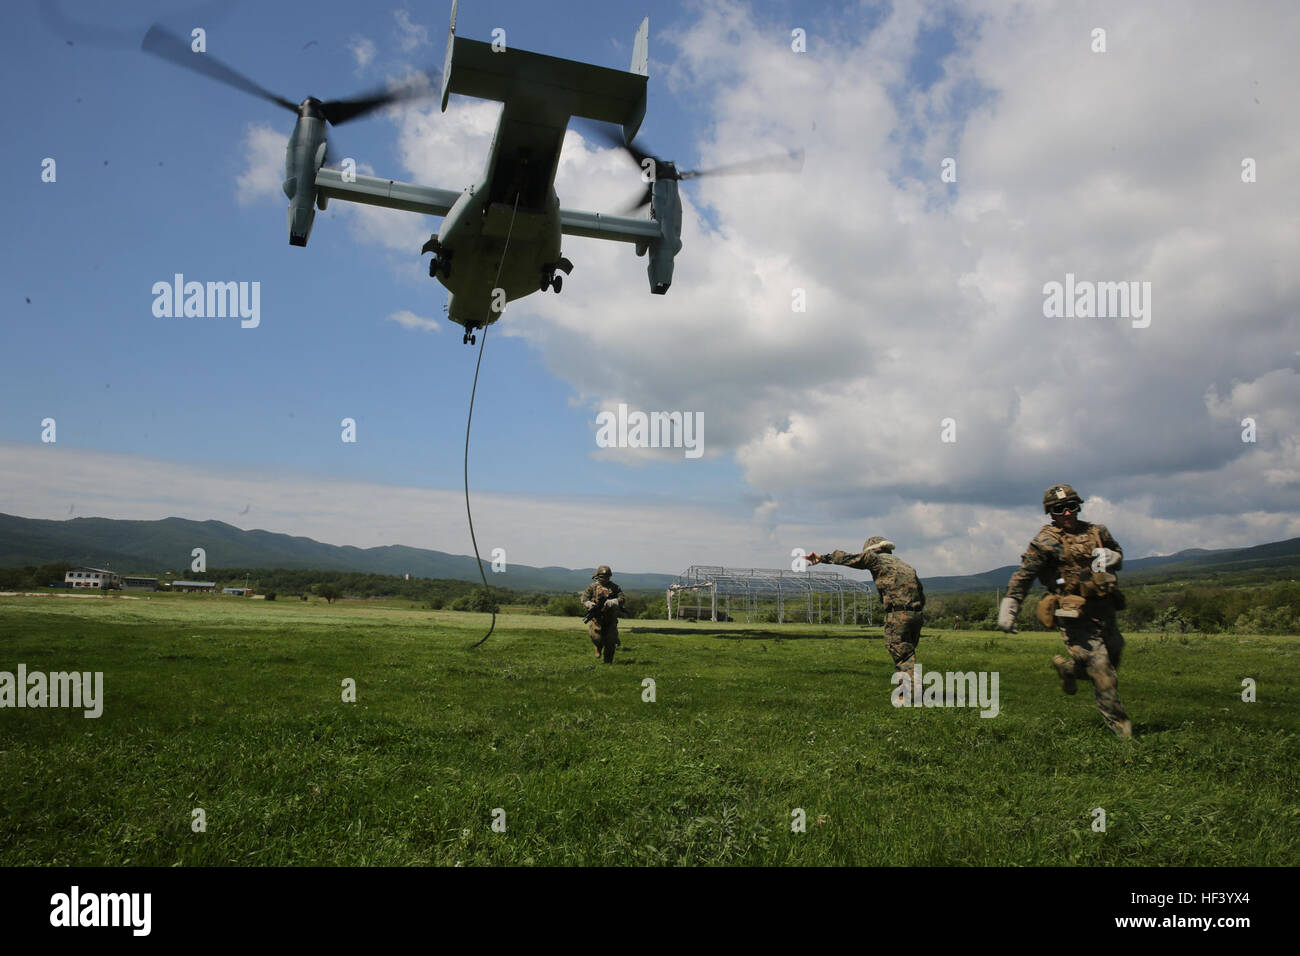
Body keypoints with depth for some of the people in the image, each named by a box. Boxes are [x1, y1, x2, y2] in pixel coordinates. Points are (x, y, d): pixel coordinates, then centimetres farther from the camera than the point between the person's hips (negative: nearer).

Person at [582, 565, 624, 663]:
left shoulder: (615, 587, 5)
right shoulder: (592, 587, 4)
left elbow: (621, 599, -5)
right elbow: (584, 600, 0)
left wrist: (610, 603, -21)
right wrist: (590, 605, -21)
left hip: (611, 619, 1)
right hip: (597, 617, -1)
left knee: (610, 641, -1)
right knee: (597, 638, -12)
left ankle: (608, 661, 14)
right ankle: (599, 649, 24)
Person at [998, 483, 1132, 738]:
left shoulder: (1097, 532, 9)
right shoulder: (1045, 542, -8)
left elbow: (1118, 554, 27)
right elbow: (1022, 577, -7)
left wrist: (1111, 557, 1)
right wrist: (1008, 610, -11)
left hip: (1104, 610, 6)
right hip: (1075, 617, -6)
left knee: (1112, 659, 16)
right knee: (1100, 668, -8)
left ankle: (1068, 667, 40)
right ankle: (1119, 724, 4)